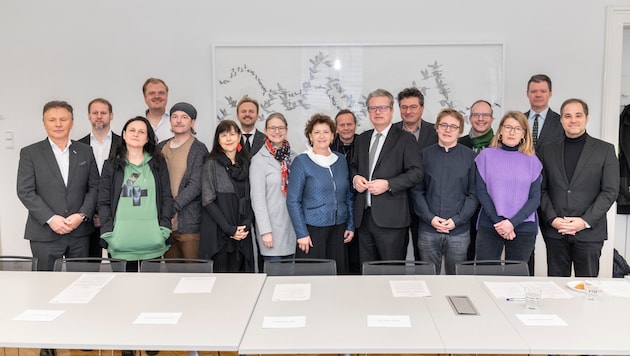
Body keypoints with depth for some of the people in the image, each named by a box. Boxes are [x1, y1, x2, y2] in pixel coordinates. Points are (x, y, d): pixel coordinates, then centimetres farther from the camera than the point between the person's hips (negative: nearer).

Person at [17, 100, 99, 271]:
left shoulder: (85, 151, 10)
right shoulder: (29, 153, 3)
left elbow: (94, 187, 6)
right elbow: (25, 191, -4)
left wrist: (82, 215, -8)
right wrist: (50, 218, -13)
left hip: (79, 232, 2)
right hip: (44, 234, -2)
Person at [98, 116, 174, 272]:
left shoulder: (158, 163, 11)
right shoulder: (111, 165, 9)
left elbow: (167, 198, 7)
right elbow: (103, 202, 6)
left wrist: (164, 230, -3)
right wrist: (108, 235, -4)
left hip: (152, 241, 1)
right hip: (121, 241, 0)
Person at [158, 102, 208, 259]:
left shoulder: (199, 149, -4)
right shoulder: (161, 147, 13)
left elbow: (195, 186, -12)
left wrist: (172, 206, -19)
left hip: (189, 223, -5)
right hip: (164, 222, 5)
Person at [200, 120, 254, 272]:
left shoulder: (245, 163, 12)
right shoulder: (212, 163, -2)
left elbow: (249, 199, 12)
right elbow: (208, 200, -9)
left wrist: (246, 225, -4)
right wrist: (229, 229, -13)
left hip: (242, 234, 4)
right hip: (218, 234, -4)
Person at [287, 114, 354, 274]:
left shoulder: (340, 160, 10)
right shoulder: (301, 162, -4)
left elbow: (348, 196, 15)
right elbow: (293, 201, -6)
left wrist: (351, 225, 8)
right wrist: (301, 233, -11)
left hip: (339, 228, 4)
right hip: (313, 228, -4)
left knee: (338, 272, 7)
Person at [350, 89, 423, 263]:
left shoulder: (405, 139, -1)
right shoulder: (361, 139, 17)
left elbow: (416, 173, -7)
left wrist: (388, 184, -18)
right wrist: (355, 178, 2)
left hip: (390, 217, -5)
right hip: (363, 216, 6)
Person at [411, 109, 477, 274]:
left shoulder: (469, 156, 2)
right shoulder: (425, 155, 5)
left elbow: (473, 194, 0)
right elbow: (416, 191, 3)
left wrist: (456, 220, -10)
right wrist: (430, 218, -8)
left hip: (459, 230, -1)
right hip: (428, 230, 1)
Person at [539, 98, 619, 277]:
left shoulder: (605, 150, 4)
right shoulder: (547, 151, 10)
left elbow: (610, 191, -1)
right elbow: (541, 190, 7)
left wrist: (585, 221, -11)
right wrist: (552, 219, -7)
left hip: (589, 231, -1)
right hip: (555, 231, 2)